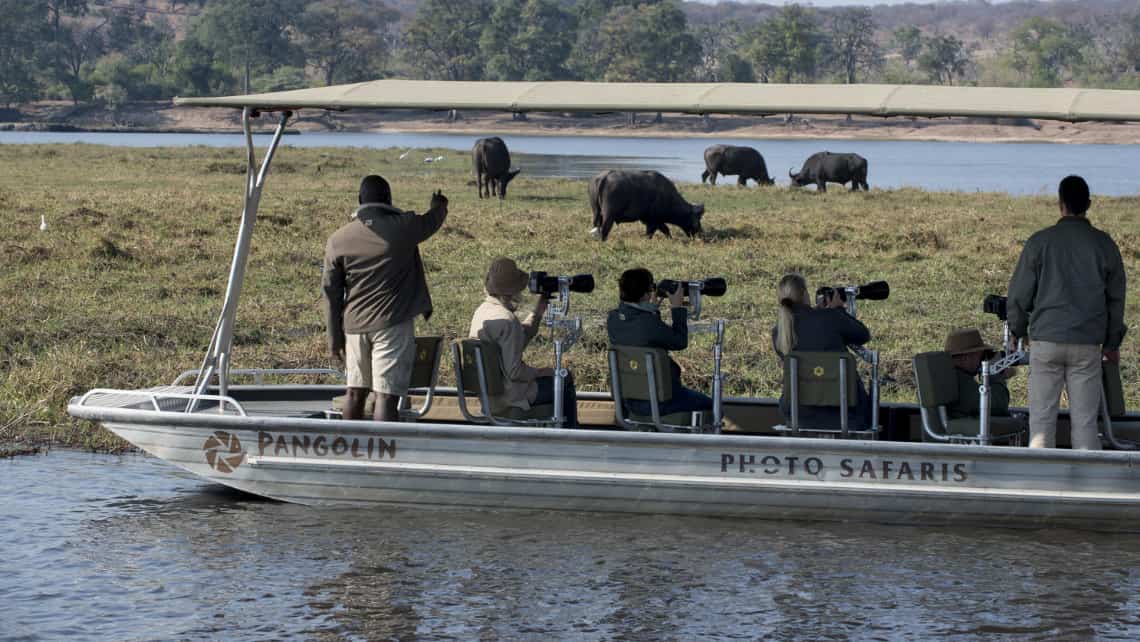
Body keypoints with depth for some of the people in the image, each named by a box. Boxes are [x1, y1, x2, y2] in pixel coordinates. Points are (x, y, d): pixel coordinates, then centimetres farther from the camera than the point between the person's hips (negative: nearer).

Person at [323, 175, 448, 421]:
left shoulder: (338, 240, 2)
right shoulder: (403, 227, -7)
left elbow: (331, 292, 6)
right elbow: (433, 220, 16)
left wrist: (335, 336, 15)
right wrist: (439, 205, 40)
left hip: (354, 325, 4)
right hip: (392, 324, -4)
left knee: (356, 390, 18)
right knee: (386, 393, -9)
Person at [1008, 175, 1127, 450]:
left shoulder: (1040, 242, -2)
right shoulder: (1104, 245, 3)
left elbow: (1019, 293, 3)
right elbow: (1116, 297, 11)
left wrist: (1018, 331, 20)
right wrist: (1112, 342, 22)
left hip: (1046, 339, -1)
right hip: (1088, 344, 1)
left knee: (1041, 419, 2)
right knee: (1085, 420, 2)